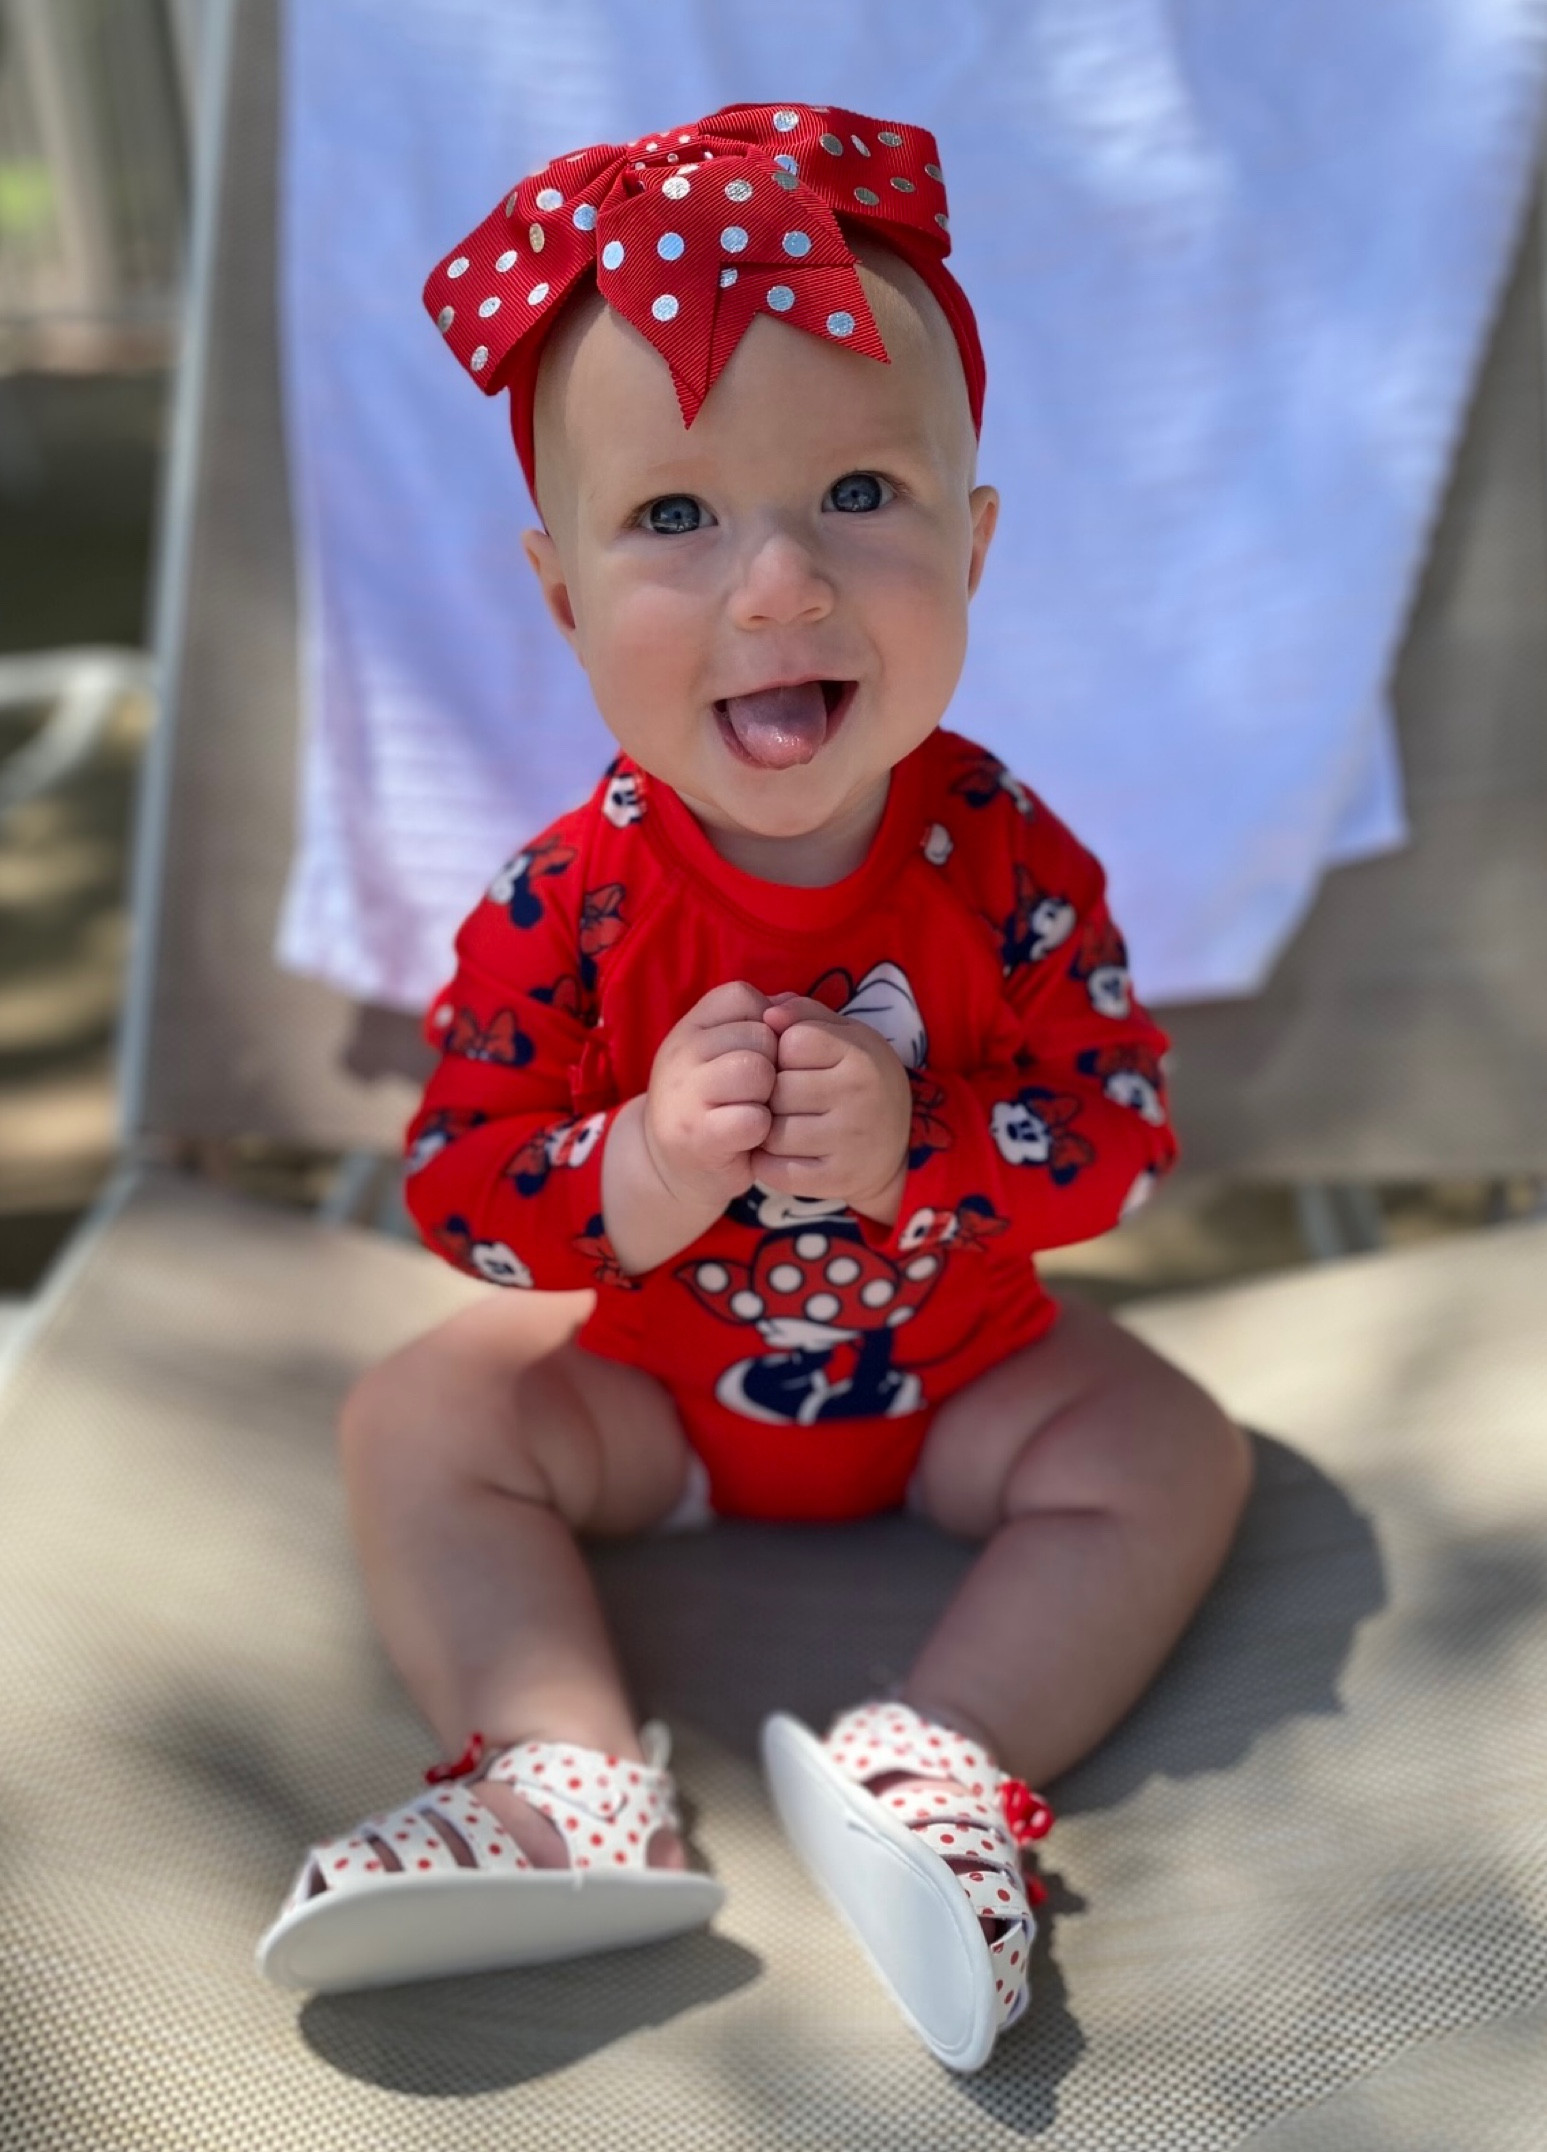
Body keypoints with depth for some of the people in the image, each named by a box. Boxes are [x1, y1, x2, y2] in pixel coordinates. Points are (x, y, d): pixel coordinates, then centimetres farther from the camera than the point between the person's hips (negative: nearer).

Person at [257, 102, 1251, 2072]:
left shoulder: (1004, 858, -20)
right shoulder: (568, 906, -22)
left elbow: (1120, 1135, -18)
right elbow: (453, 1182, -19)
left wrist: (912, 1151, -37)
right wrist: (641, 1174, -40)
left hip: (953, 1359, 1)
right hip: (651, 1364, 0)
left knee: (1171, 1454, -15)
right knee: (419, 1418, -15)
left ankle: (937, 1778, -19)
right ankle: (576, 1793, -21)